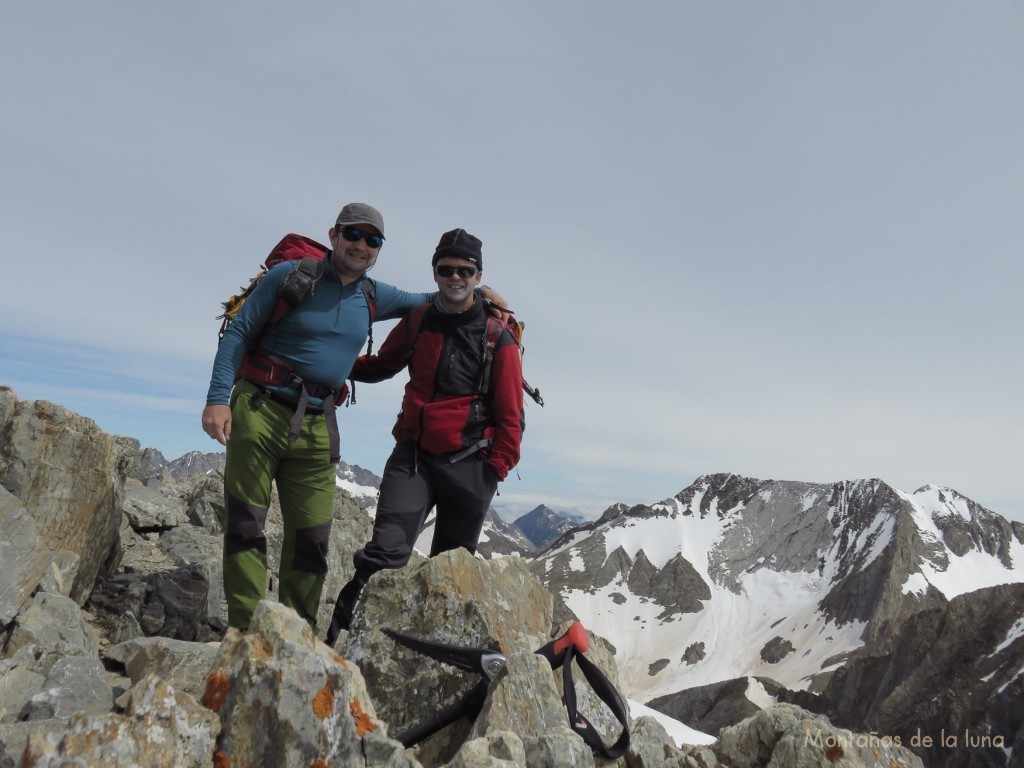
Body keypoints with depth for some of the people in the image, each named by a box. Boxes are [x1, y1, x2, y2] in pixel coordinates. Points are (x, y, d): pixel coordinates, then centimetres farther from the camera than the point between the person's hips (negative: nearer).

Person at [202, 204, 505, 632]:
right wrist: (218, 398, -12)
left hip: (317, 427, 4)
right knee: (245, 525, -1)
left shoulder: (372, 298, 10)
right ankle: (246, 632, 7)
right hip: (259, 411, -4)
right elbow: (238, 334, -2)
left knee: (311, 538, 5)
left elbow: (421, 302, 28)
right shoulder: (290, 275, -3)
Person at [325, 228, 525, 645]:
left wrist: (496, 470, -9)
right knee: (385, 553, -14)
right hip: (412, 455, 1)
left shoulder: (498, 339, -2)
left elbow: (510, 416, -2)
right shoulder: (416, 321, 7)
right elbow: (382, 365, 23)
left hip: (468, 465, -1)